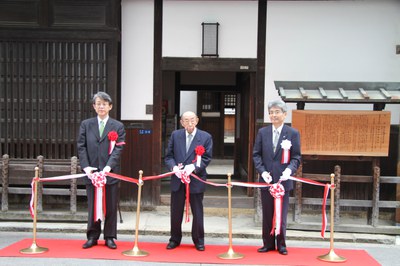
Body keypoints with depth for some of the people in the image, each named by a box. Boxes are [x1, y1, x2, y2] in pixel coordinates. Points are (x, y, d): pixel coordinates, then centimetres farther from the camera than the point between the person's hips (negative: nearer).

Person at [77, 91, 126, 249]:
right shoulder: (86, 124, 9)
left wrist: (108, 167, -17)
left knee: (111, 207, 6)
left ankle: (109, 237, 17)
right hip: (91, 172, 1)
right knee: (92, 206, 8)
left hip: (110, 173, -1)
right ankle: (92, 237, 19)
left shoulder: (118, 126, 4)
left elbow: (118, 149, -4)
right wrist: (86, 167, -9)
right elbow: (81, 147, 3)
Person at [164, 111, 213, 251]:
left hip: (196, 180, -2)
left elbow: (206, 158, -6)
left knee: (197, 212, 8)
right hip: (177, 180, 2)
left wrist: (193, 166, -22)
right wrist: (174, 167, -16)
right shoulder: (175, 135, 5)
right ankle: (175, 239, 27)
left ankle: (198, 240, 24)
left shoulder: (206, 137, -2)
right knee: (176, 212, 11)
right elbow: (169, 156, 3)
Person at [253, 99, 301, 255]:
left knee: (282, 215, 6)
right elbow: (256, 154, 5)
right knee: (267, 215, 10)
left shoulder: (293, 133, -1)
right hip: (266, 180, 2)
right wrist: (262, 171, -9)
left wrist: (289, 170, -20)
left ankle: (281, 245, 19)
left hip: (283, 180, -2)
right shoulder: (262, 132, 6)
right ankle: (268, 244, 22)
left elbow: (296, 157, -1)